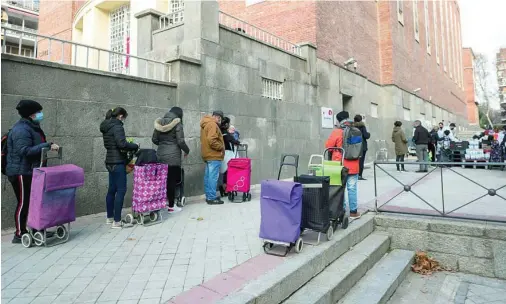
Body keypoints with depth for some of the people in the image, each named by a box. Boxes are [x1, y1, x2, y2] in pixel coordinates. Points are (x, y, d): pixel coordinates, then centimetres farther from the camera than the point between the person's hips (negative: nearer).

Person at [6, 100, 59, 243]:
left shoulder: (32, 127, 15)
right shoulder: (21, 129, -17)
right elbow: (25, 151, -26)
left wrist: (48, 147, 12)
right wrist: (47, 145, -29)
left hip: (30, 171, 10)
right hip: (21, 172, -10)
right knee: (23, 203, -4)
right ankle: (19, 235, 5)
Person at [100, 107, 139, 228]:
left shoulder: (106, 127, 14)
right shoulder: (117, 127, -14)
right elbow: (122, 143, -26)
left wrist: (129, 147, 11)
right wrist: (135, 146, -11)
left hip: (110, 161, 10)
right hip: (118, 162, -10)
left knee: (112, 189, 16)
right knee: (121, 190, -6)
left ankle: (110, 217, 26)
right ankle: (117, 221, -5)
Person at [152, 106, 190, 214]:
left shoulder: (160, 122, 12)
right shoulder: (177, 123, -5)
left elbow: (154, 139, 12)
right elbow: (180, 141, -10)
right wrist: (187, 151, 6)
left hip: (160, 156, 6)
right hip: (173, 156, -6)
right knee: (172, 181, 1)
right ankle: (171, 207, 8)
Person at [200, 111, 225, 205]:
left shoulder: (205, 124, 19)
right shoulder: (212, 124, -14)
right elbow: (212, 140, -25)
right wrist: (221, 147, -13)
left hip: (208, 155, 10)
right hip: (214, 155, -10)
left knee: (208, 176, 12)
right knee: (213, 177, -7)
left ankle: (209, 196, 19)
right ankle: (212, 198, -4)